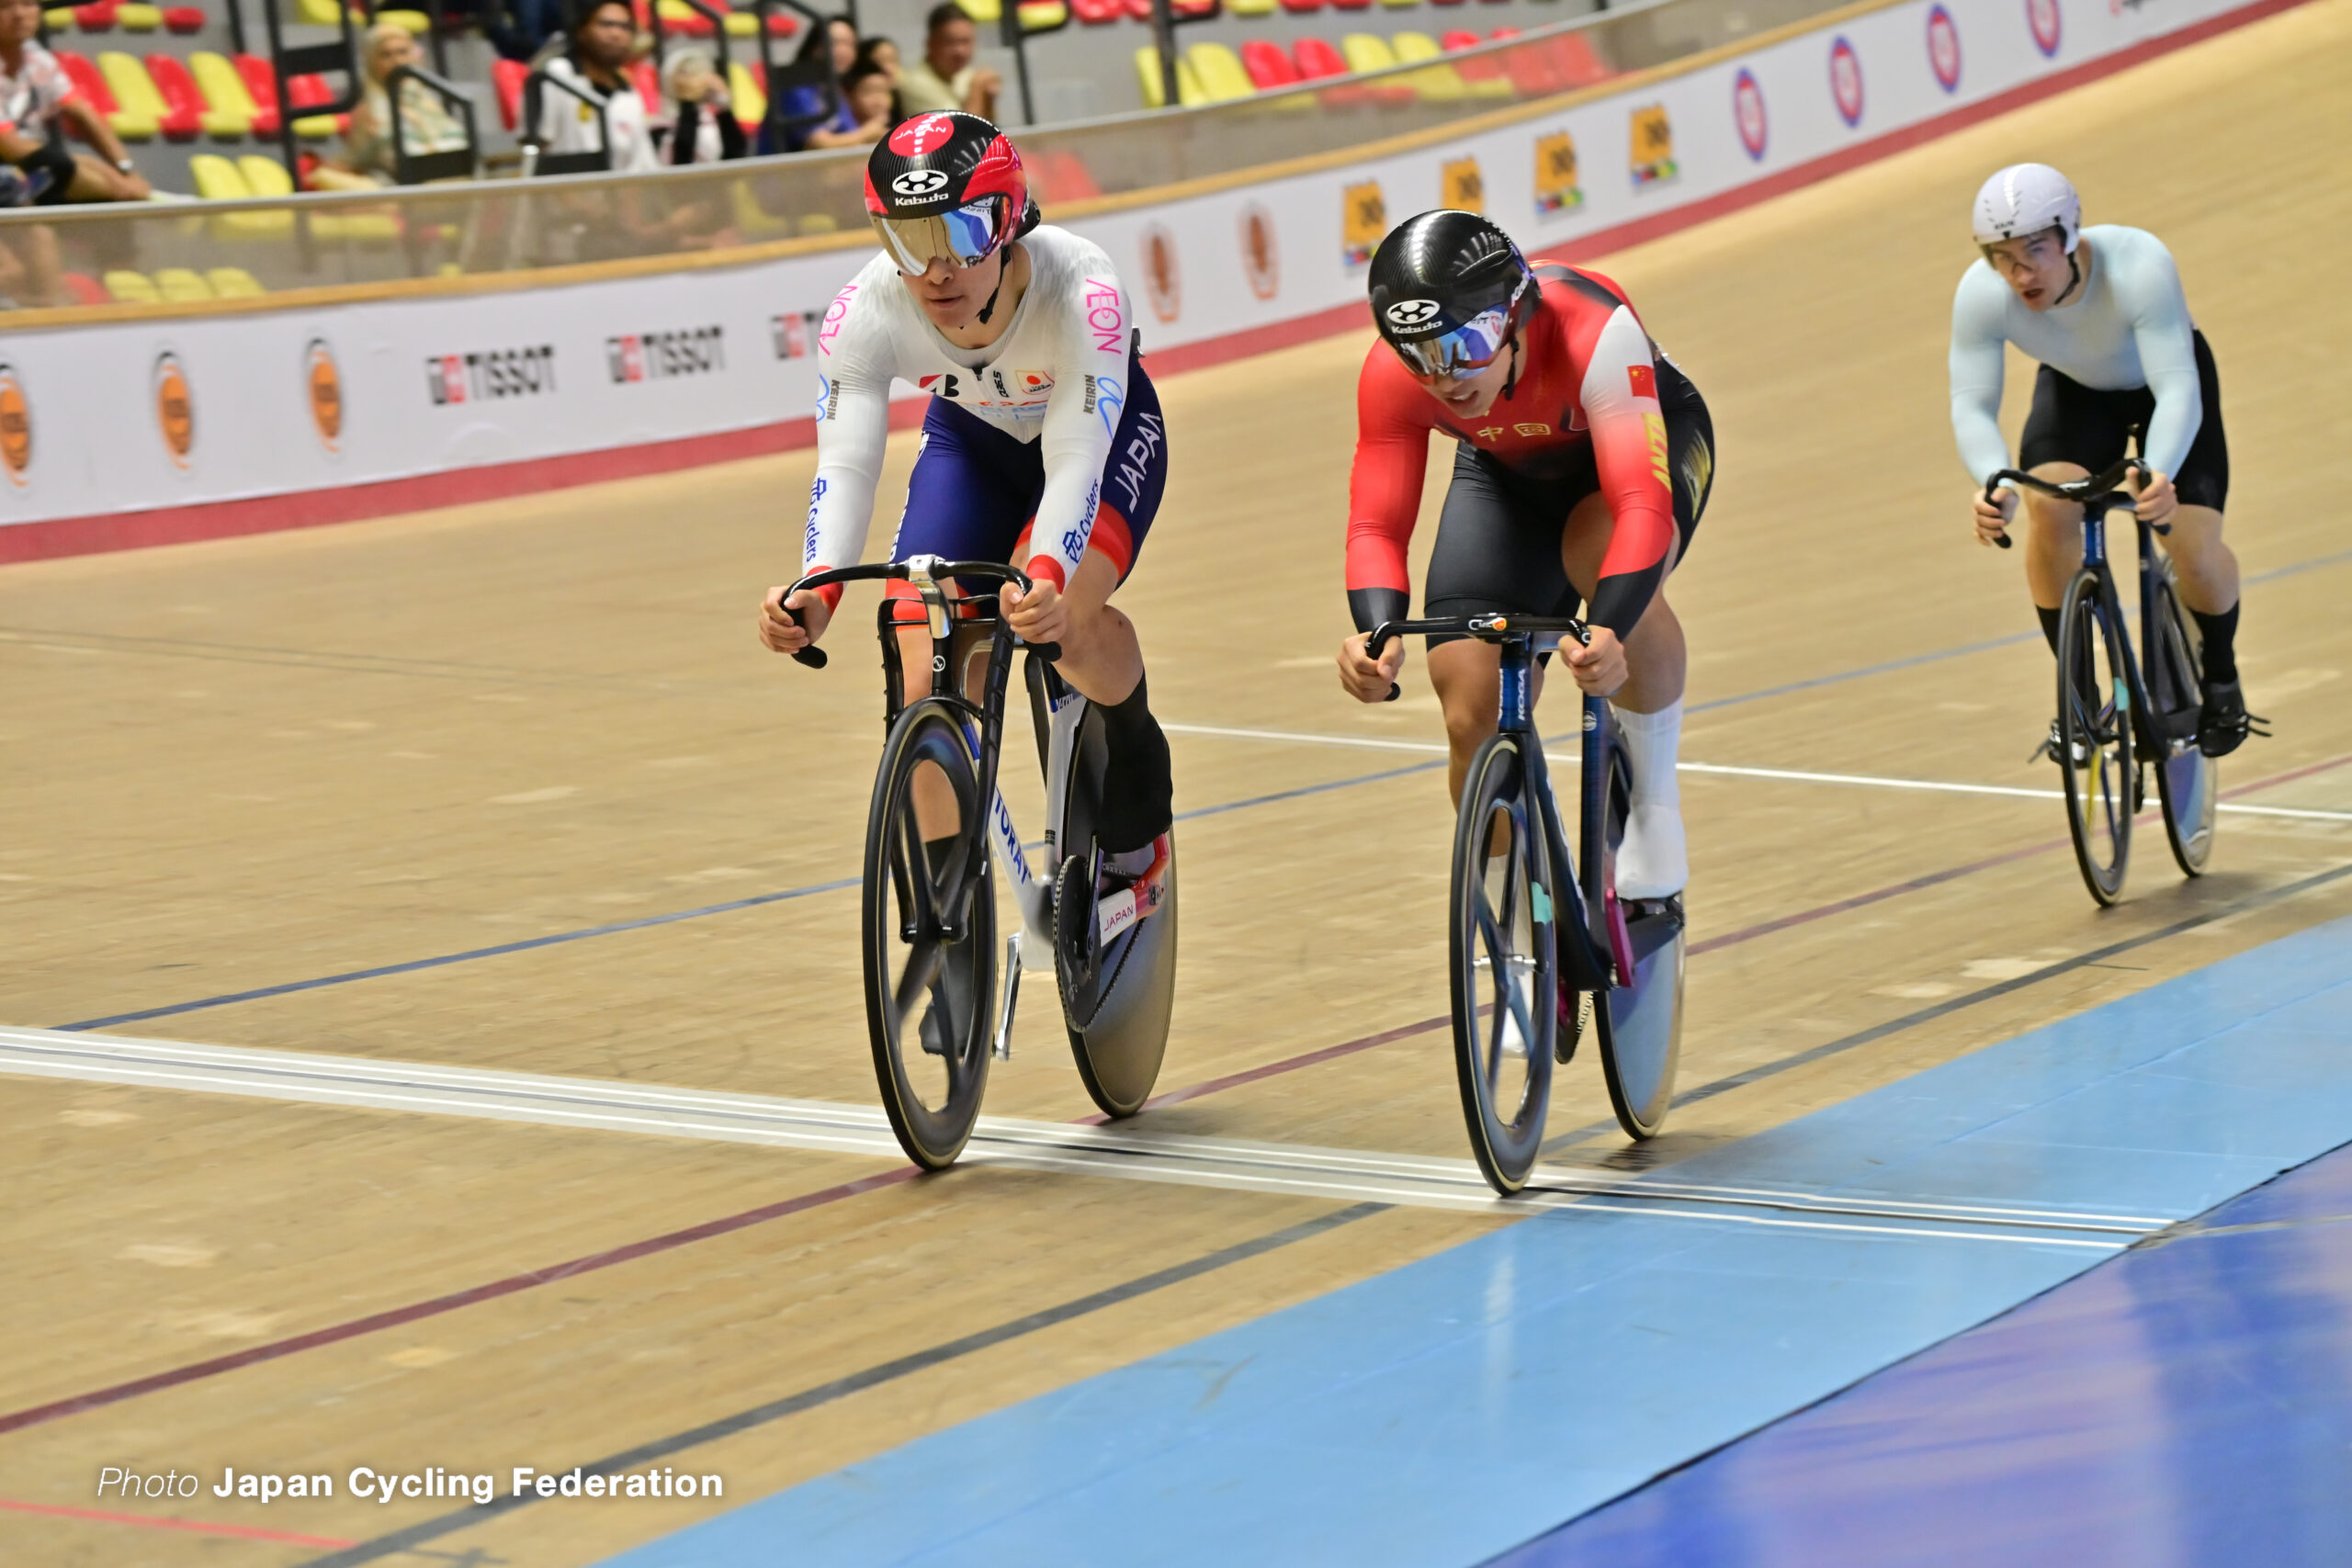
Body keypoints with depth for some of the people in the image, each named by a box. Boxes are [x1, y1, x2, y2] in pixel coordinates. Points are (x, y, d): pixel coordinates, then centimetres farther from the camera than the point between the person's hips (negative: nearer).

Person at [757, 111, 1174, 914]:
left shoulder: (1081, 289, -39)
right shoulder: (865, 311, -31)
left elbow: (1075, 459, -45)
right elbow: (845, 462, -38)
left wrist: (1046, 579, -63)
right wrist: (818, 588, -57)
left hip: (1104, 433, -3)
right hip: (973, 442, 3)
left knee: (1064, 614, -32)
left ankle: (1138, 789, -2)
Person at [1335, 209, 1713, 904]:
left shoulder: (1594, 333, -42)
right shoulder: (1391, 377, -30)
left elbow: (1642, 506, -50)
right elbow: (1376, 526, -29)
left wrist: (1609, 636, -65)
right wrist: (1378, 633, -49)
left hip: (1649, 440, -3)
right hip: (1509, 475, 3)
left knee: (1601, 551, -39)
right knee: (1474, 720, -11)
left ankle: (1655, 793, -17)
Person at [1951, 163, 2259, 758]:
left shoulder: (2139, 267, -41)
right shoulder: (1980, 294, -32)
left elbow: (2179, 389, -44)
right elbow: (1972, 404, -33)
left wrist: (2158, 474, -63)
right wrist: (1992, 483, -54)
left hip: (2166, 383, -2)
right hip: (2076, 388, 2)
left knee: (2196, 556, -17)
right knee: (2050, 509, -26)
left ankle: (2222, 681, 16)